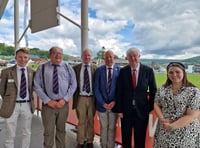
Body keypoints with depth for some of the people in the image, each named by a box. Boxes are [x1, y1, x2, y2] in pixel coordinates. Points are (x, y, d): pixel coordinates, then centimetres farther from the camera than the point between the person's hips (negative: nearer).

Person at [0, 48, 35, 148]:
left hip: (27, 105, 2)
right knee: (10, 134, 10)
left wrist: (31, 100, 6)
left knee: (27, 132, 16)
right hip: (12, 106, -2)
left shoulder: (32, 72, 1)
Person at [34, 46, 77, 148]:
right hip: (48, 104, -1)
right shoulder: (42, 68, 0)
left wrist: (65, 99, -8)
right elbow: (37, 86, -3)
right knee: (48, 131, 6)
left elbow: (73, 85, 3)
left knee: (61, 129, 16)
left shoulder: (68, 68, 5)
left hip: (63, 103, 2)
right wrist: (48, 101, -11)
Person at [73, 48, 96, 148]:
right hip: (81, 98, 0)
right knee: (81, 121, 10)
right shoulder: (76, 68, 1)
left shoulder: (95, 68, -1)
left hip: (92, 98, 0)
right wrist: (74, 96, -2)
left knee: (91, 121, 13)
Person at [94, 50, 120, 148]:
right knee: (103, 128, 15)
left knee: (112, 128, 12)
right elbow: (96, 88, -3)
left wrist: (114, 101, -12)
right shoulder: (99, 70, -1)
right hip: (102, 104, 1)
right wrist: (103, 103, -10)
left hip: (114, 104, -1)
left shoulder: (119, 70, -4)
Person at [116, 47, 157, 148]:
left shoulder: (148, 70, -5)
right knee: (125, 137, 15)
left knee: (140, 138, 13)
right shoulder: (123, 71, -3)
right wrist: (119, 109, -3)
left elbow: (153, 90, 3)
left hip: (142, 110, 0)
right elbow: (119, 91, -1)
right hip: (126, 110, 1)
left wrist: (150, 107, -1)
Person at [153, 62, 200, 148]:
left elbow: (192, 116, -16)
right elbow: (156, 105, 4)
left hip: (185, 134, -3)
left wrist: (172, 126, -19)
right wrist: (162, 119, -13)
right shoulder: (162, 89, 1)